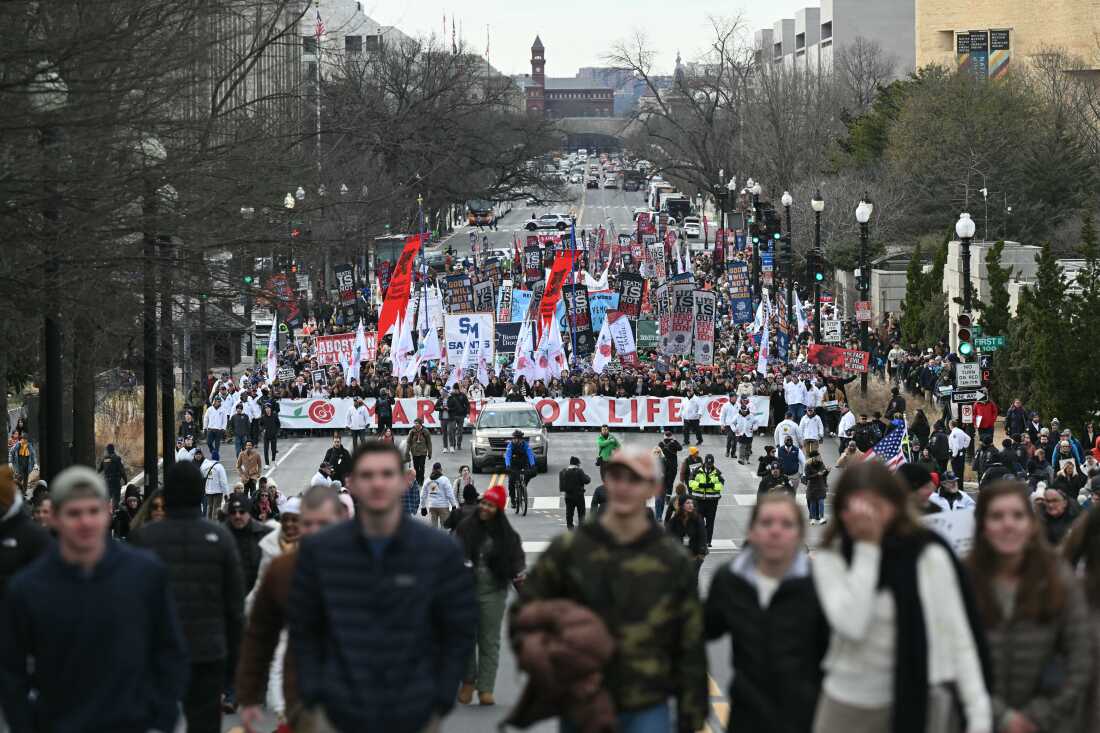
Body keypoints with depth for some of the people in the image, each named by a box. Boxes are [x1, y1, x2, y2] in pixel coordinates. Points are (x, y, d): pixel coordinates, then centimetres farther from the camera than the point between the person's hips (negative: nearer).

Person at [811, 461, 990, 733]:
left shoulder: (928, 555, -8)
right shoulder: (829, 558, -3)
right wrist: (866, 550, -17)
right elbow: (851, 624, -19)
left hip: (911, 703, -2)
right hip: (847, 703, 2)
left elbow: (958, 637, -9)